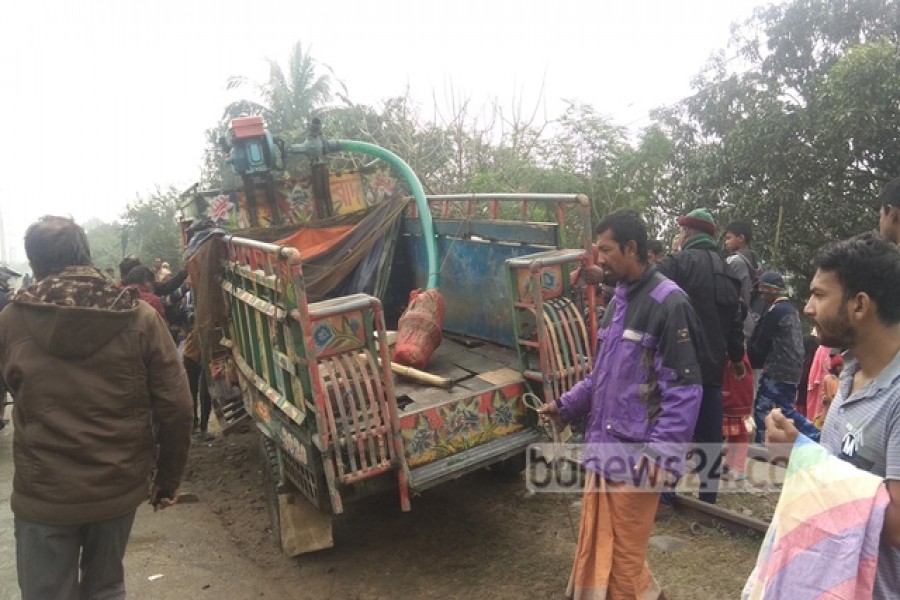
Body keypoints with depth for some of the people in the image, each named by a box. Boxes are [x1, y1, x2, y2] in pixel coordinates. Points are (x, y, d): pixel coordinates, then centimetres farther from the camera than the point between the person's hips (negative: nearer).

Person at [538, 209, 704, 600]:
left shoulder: (668, 303, -15)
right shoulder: (618, 299, 13)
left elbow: (684, 390, -18)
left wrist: (661, 450, -25)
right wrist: (567, 405, 15)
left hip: (636, 456, -8)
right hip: (603, 447, 8)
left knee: (623, 554, 8)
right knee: (595, 547, 20)